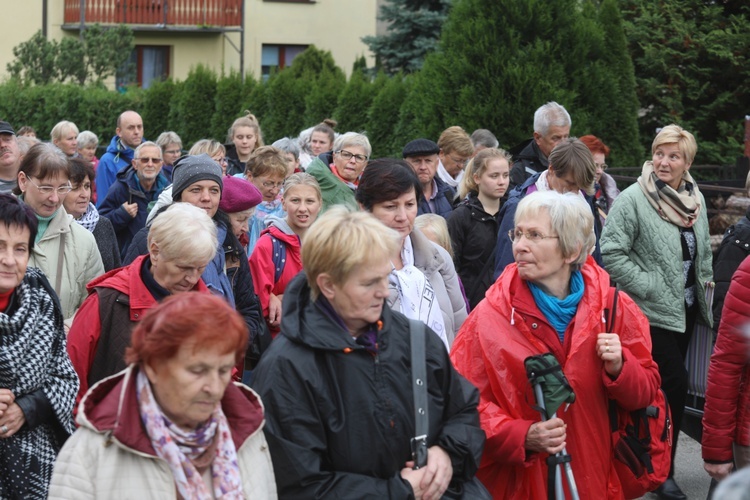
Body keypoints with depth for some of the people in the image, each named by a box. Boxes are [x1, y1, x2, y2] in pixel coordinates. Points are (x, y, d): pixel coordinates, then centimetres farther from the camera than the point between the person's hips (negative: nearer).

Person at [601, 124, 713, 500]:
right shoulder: (633, 200, -15)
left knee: (670, 387, 14)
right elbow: (611, 253, -18)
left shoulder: (696, 200, 7)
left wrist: (704, 281, 9)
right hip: (654, 312, -7)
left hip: (686, 309, 7)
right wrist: (648, 285, -18)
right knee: (674, 385, -10)